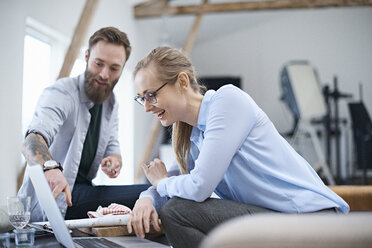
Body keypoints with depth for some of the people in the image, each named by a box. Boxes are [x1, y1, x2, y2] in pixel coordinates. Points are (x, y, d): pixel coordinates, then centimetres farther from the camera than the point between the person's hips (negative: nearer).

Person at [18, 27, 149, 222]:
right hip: (49, 200, -8)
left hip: (81, 191, 8)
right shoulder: (60, 94, -15)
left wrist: (115, 159, -11)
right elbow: (33, 139, -32)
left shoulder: (110, 102, 11)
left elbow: (112, 146, 15)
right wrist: (51, 167, -55)